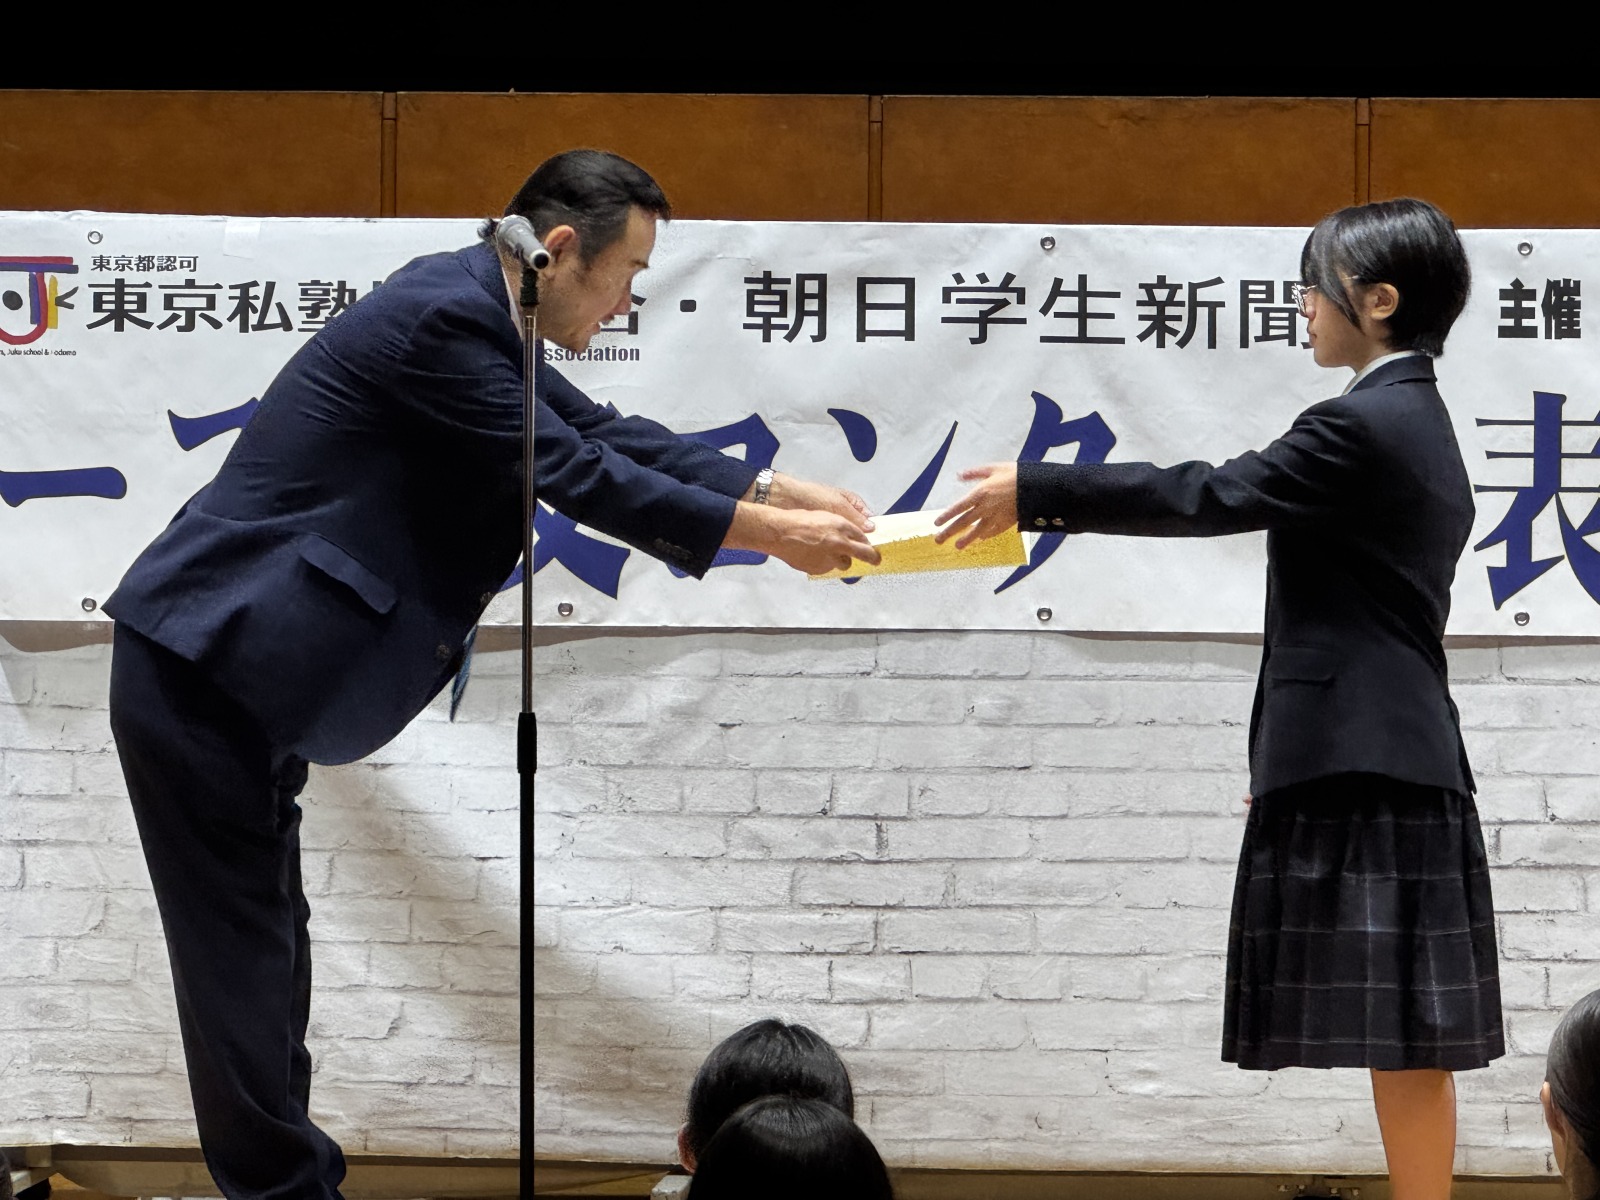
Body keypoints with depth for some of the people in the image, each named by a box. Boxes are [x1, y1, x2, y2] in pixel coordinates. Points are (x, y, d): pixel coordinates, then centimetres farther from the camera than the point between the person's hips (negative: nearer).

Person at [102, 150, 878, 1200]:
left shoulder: (482, 315, 9)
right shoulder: (442, 316, -22)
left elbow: (605, 433, 14)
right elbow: (576, 475, -20)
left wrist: (787, 494, 10)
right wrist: (771, 536, -13)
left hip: (239, 663, 10)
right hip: (202, 668, -10)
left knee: (267, 943, 16)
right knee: (242, 952, -2)